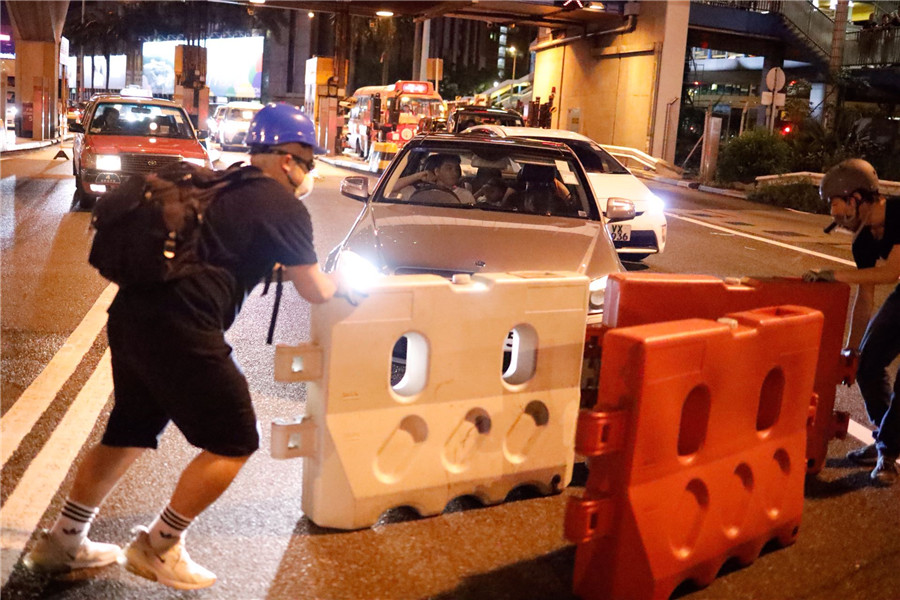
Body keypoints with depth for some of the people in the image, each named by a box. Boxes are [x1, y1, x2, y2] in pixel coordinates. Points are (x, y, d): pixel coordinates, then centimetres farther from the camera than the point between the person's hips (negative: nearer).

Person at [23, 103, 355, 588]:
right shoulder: (284, 207, -3)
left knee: (130, 431, 24)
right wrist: (340, 284, 26)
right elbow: (314, 291, 4)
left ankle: (62, 541, 33)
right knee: (234, 442, 6)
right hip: (179, 330, -9)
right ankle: (158, 548, 14)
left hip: (131, 314, 9)